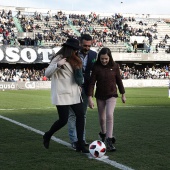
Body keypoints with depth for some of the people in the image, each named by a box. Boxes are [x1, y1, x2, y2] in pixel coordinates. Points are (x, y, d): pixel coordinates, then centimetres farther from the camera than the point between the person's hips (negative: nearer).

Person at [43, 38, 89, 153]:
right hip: (62, 95, -7)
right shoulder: (59, 58, -9)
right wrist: (57, 65, -27)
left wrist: (79, 84, 13)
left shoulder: (74, 59, 14)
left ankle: (80, 144, 4)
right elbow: (47, 74, -13)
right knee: (63, 120, -6)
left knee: (80, 115, -2)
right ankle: (47, 136, 21)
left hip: (75, 93, 7)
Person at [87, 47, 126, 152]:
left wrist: (123, 94, 10)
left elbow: (119, 80, 4)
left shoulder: (114, 66, -7)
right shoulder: (96, 67, -10)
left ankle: (109, 140, -14)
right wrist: (90, 97, -17)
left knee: (109, 115, -19)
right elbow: (92, 83, -10)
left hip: (111, 95, -1)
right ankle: (103, 133, 41)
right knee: (102, 118, 12)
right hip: (100, 96, 1)